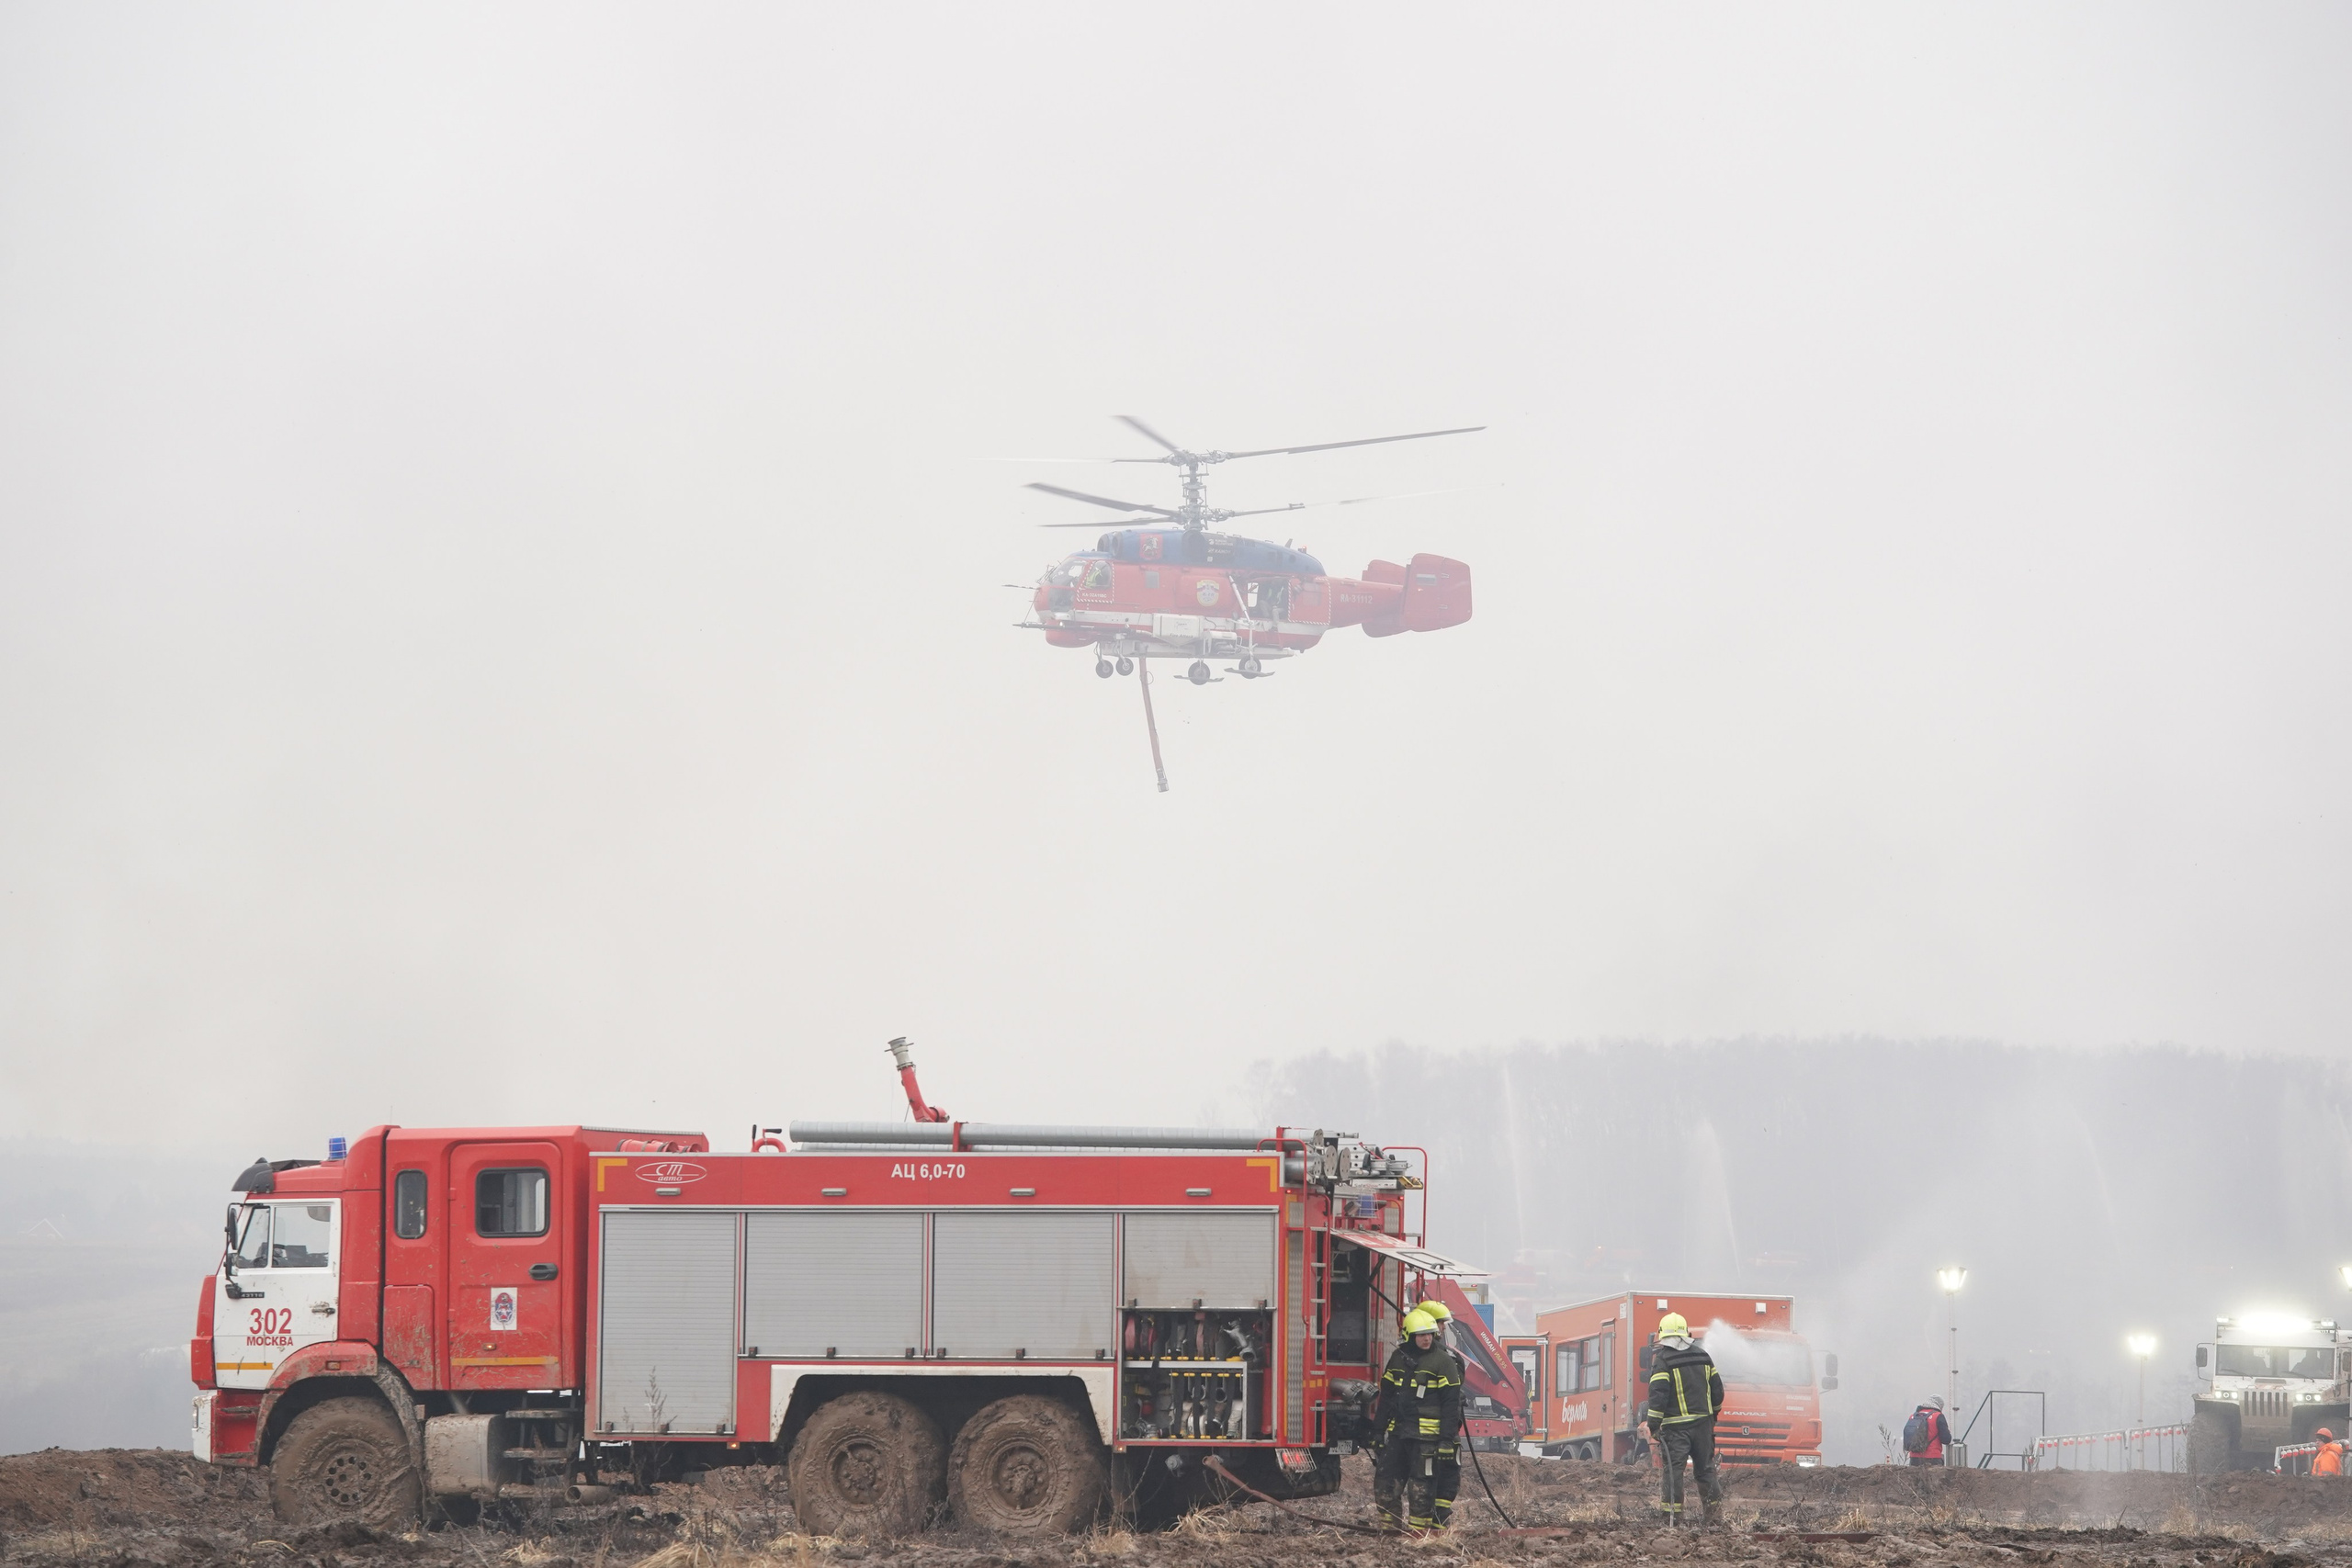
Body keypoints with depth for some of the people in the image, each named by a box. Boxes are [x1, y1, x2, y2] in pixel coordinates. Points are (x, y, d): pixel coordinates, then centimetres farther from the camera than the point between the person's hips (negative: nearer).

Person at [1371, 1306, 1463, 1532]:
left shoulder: (1443, 1362, -5)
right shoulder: (1398, 1360, 12)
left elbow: (1452, 1403, -7)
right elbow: (1386, 1398, 18)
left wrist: (1448, 1438, -13)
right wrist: (1378, 1431, 14)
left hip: (1427, 1436, -6)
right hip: (1399, 1432, 6)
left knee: (1421, 1486, -3)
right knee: (1385, 1479, 5)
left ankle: (1419, 1530, 3)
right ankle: (1388, 1528, 14)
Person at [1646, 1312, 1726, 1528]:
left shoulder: (1662, 1360, -8)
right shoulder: (1703, 1357, 9)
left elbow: (1658, 1395, -15)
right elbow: (1717, 1390, 15)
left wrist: (1653, 1425, -11)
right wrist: (1712, 1416, 29)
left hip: (1675, 1425, -5)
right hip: (1703, 1423, 5)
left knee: (1672, 1469, -4)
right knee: (1706, 1468, 15)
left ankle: (1672, 1518, -10)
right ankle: (1711, 1515, 21)